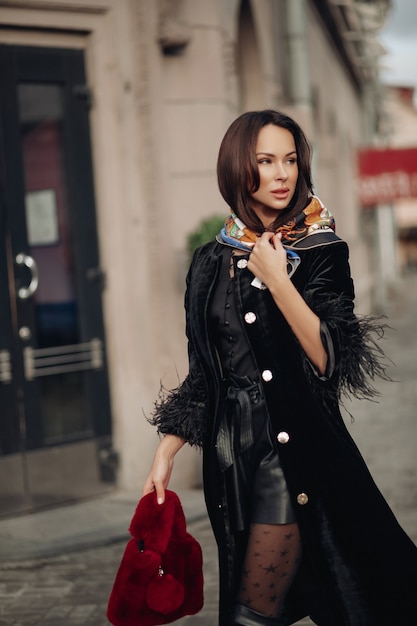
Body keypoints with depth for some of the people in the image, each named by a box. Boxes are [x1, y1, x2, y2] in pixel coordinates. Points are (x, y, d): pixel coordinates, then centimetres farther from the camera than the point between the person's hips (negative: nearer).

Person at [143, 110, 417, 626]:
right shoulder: (211, 263, 8)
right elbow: (201, 374, 11)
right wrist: (165, 455, 5)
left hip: (296, 446, -4)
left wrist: (277, 280, -18)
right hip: (230, 453, 5)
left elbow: (331, 360, -14)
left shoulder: (321, 251, -3)